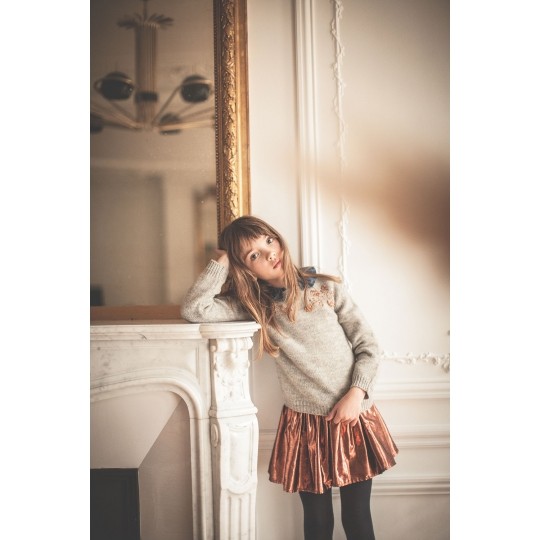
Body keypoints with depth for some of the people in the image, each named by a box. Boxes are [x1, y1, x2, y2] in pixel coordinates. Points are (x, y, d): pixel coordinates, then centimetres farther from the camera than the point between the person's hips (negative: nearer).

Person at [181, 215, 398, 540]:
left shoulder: (327, 289, -1)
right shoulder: (253, 306, -2)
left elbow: (368, 347, 1)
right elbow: (194, 310, -17)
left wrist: (357, 393, -14)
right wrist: (223, 260, -12)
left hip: (354, 416, 1)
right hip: (304, 426, 0)